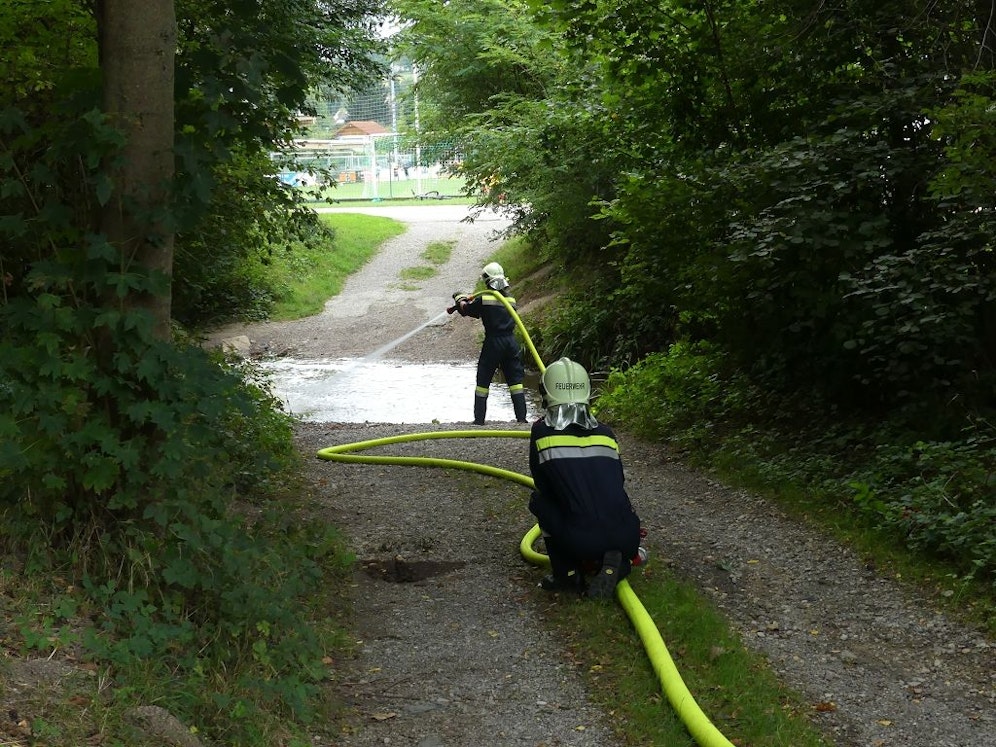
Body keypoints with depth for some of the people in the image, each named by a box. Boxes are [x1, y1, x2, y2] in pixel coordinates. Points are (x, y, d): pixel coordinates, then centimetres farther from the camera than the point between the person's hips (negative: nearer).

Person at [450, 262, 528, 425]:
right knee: (515, 379, 10)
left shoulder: (484, 299, -10)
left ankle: (479, 419, 7)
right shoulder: (511, 299, 6)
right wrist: (470, 299, 29)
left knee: (483, 380, 7)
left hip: (493, 343, -4)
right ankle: (521, 417, 5)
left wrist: (460, 299, 28)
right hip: (511, 342, 4)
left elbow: (466, 310, 6)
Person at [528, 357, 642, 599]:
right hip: (626, 540, 3)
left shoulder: (541, 431, 5)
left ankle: (567, 574, 16)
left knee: (538, 499, 23)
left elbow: (541, 484, 19)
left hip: (579, 542, -3)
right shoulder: (605, 433, 16)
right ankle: (617, 562, 6)